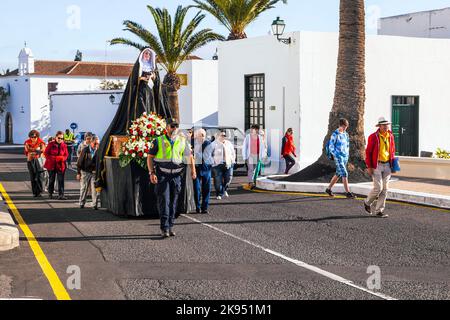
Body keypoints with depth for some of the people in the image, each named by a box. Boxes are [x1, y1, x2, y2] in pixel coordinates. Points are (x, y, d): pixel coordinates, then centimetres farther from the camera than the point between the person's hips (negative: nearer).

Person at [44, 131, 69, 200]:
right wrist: (54, 158, -17)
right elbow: (46, 153, -4)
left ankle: (61, 195, -9)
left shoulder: (64, 145, 2)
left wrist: (62, 158, -16)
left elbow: (66, 155, 6)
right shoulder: (51, 144, -3)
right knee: (51, 179, 12)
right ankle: (50, 193, 28)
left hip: (60, 165, 1)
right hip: (51, 165, -1)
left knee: (61, 180, -7)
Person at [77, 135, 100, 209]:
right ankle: (82, 203, 17)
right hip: (85, 172, 0)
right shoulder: (85, 150, -1)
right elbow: (80, 162, 2)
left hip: (94, 173, 0)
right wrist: (78, 173, 0)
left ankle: (95, 205, 3)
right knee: (83, 188, 6)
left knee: (95, 189, -3)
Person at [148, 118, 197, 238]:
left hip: (176, 175, 3)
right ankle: (164, 228, -7)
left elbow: (189, 156, 14)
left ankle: (170, 227, 17)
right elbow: (150, 157, 0)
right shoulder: (158, 141, 0)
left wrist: (193, 170, 1)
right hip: (162, 174, -3)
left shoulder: (182, 141, 8)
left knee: (173, 202, 7)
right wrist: (151, 173, -11)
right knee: (163, 201, -8)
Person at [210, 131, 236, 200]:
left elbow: (233, 153, 21)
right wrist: (213, 162, -8)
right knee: (218, 180, -3)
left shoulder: (229, 144, 12)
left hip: (228, 164, 4)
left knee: (228, 179, 3)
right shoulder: (214, 144, -2)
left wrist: (233, 161, 10)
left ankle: (225, 190, 29)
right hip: (218, 165, -4)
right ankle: (219, 194, 8)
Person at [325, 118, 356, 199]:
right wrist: (335, 155, -10)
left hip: (345, 157, 7)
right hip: (338, 157, -7)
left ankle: (329, 189, 26)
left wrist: (347, 154, 12)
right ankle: (348, 193, -11)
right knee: (344, 174, -12)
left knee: (338, 174, 13)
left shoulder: (346, 134, 11)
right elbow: (331, 146, -7)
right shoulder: (335, 134, -9)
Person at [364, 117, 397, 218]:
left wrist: (393, 164, 10)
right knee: (378, 188, -10)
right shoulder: (373, 137, -8)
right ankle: (367, 202, 17)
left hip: (387, 165, 5)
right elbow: (368, 152, -6)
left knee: (384, 189, 3)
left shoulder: (391, 136, 8)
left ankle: (379, 211, 9)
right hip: (376, 165, -5)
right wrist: (369, 166, -11)